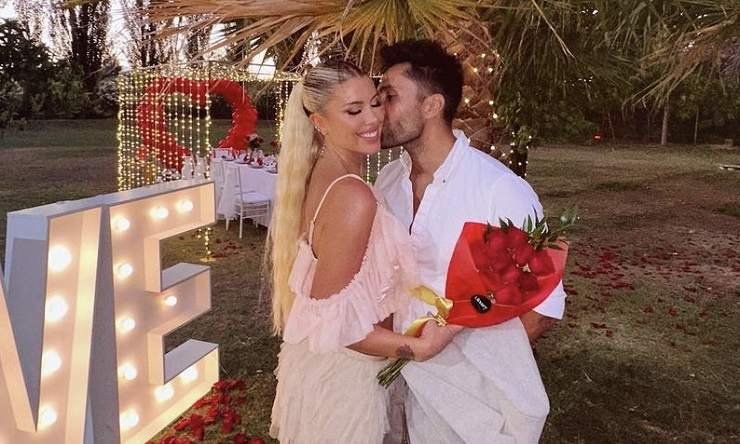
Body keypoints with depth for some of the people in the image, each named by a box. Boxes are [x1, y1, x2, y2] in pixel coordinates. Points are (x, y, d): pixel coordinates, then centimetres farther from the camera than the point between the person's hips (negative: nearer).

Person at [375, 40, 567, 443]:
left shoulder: (500, 191, -23)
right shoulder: (387, 181, -5)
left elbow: (543, 306, -15)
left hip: (484, 399, -4)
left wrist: (474, 361, -7)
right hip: (412, 386, 5)